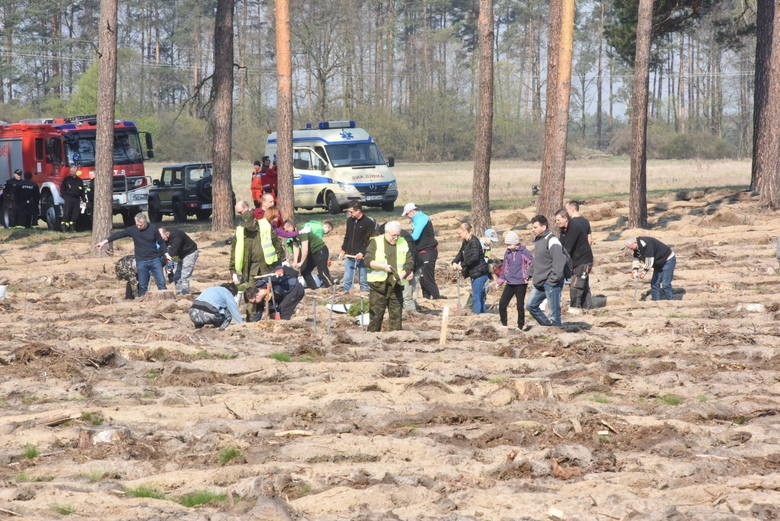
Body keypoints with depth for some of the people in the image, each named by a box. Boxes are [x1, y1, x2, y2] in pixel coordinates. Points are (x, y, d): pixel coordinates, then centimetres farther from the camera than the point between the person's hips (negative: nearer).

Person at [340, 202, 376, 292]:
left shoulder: (369, 222, -10)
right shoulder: (350, 220, 9)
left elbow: (370, 240, -13)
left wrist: (362, 253, -20)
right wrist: (343, 250, 12)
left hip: (362, 256, -5)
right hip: (349, 255, 5)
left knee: (363, 280, 2)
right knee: (347, 279, 4)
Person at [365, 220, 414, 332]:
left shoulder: (403, 243, 9)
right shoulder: (376, 242, 0)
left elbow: (410, 261, 5)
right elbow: (368, 260, -6)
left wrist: (404, 273, -13)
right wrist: (382, 266, -18)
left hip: (396, 285, 3)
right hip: (378, 284, -3)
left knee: (396, 313, 3)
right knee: (376, 314, -2)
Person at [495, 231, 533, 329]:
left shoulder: (524, 252, -8)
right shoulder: (507, 253, 8)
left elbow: (531, 263, -6)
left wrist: (527, 275, -14)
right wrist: (500, 280, 14)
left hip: (521, 284, -5)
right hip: (509, 283, 5)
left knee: (520, 305, 2)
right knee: (502, 304, -2)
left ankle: (520, 326, 11)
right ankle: (503, 324, 7)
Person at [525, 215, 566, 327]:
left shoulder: (552, 241, -14)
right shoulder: (537, 241, 15)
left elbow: (559, 261, -22)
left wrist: (554, 279, -23)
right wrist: (530, 274, 16)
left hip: (551, 284, -10)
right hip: (540, 284, 10)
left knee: (554, 312, -5)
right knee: (531, 306, 14)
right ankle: (548, 326, 23)